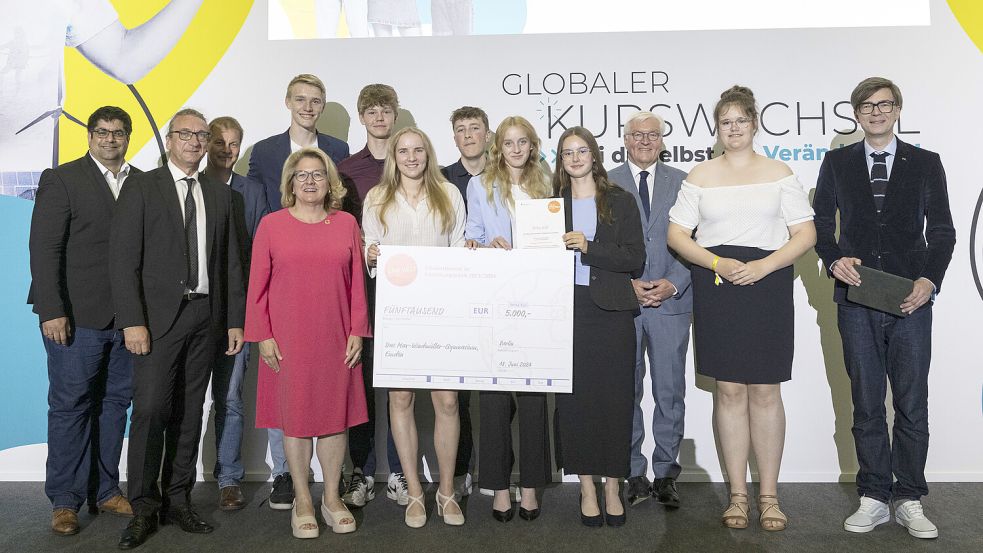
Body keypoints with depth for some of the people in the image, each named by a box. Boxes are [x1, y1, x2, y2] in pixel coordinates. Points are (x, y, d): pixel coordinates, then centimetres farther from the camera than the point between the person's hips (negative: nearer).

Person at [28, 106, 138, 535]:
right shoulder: (61, 180, -1)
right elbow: (45, 250, -7)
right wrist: (52, 311, -13)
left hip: (127, 318, 4)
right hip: (77, 317, -4)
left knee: (114, 403, 11)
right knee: (70, 405, 3)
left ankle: (105, 490, 23)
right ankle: (65, 500, 15)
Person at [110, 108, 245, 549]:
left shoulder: (219, 195, 14)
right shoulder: (141, 187, 2)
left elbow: (231, 262, 12)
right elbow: (123, 259, -5)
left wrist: (235, 320, 7)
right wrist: (132, 321, -13)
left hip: (205, 315, 4)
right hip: (158, 315, -4)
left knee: (189, 413, 8)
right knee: (151, 409, -7)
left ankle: (178, 500, 18)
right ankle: (143, 508, 6)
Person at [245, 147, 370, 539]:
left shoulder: (346, 224, 6)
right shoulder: (272, 225, 2)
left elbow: (357, 282, 6)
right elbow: (258, 285, 2)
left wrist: (357, 332, 1)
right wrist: (263, 336, -4)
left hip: (335, 338, 1)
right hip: (287, 340, -1)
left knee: (335, 415, 7)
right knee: (294, 417, 5)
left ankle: (332, 497, 22)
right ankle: (302, 501, 20)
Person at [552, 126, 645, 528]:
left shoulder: (620, 202, 7)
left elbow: (635, 258, -2)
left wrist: (588, 247, -12)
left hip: (610, 311, -1)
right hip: (567, 310, 1)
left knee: (614, 398, 1)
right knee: (573, 399, 1)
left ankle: (613, 489, 13)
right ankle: (587, 489, 13)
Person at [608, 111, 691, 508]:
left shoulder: (682, 182, 9)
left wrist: (672, 284, -8)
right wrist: (627, 284, -9)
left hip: (671, 300, 1)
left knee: (670, 393, 6)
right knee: (626, 393, 5)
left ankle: (666, 474, 18)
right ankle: (634, 475, 17)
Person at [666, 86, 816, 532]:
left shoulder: (778, 173, 7)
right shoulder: (700, 176, 9)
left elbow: (806, 233, 2)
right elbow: (676, 234, 5)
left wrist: (762, 266, -12)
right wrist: (718, 263, -10)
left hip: (768, 285, -1)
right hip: (715, 287, 1)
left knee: (765, 391, 2)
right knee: (729, 391, 4)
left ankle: (769, 494, 15)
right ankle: (738, 494, 15)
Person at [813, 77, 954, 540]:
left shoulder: (926, 164, 8)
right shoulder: (837, 162, 10)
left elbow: (942, 231, 6)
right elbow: (820, 221, 9)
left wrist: (930, 280, -10)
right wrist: (835, 260, -11)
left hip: (910, 300, 0)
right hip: (856, 300, 0)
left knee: (912, 405, 4)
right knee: (866, 405, 6)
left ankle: (908, 499, 17)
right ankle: (874, 498, 17)